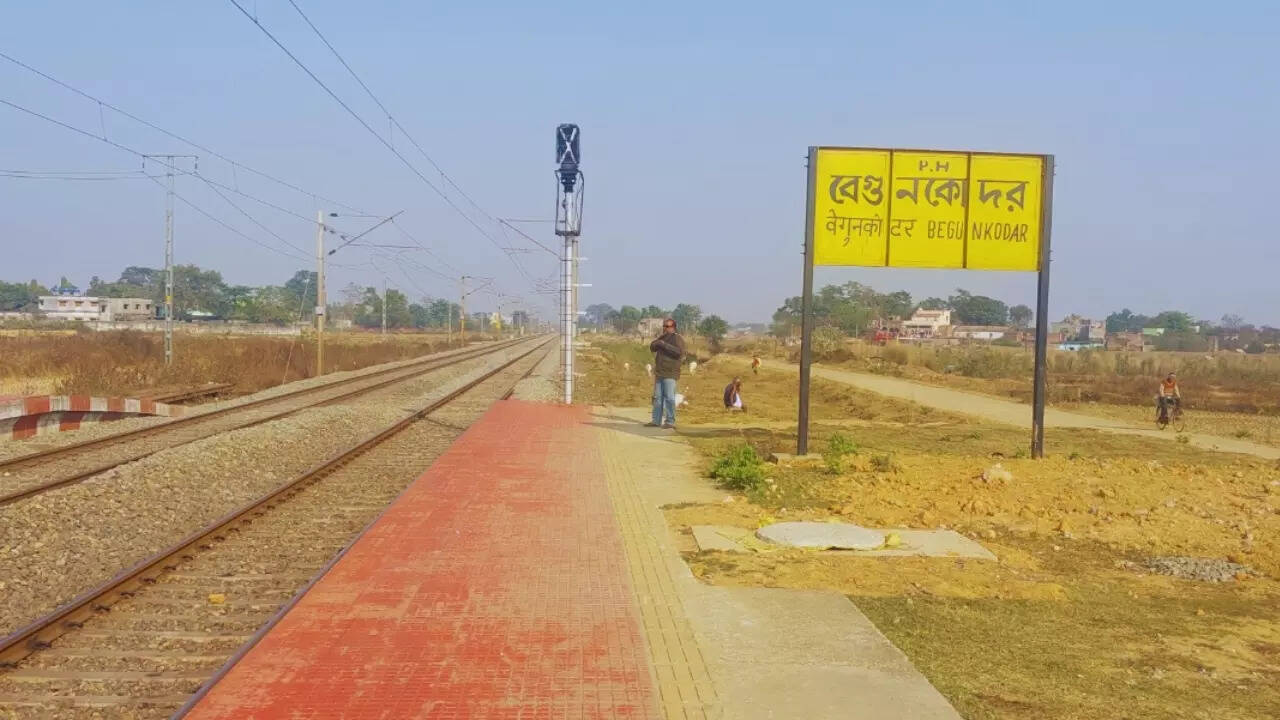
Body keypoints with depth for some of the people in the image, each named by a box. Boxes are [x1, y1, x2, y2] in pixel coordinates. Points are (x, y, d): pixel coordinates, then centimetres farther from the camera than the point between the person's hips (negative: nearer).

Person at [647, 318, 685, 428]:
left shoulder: (677, 338, -6)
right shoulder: (663, 338, 20)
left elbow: (679, 352, -20)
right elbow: (652, 347, 15)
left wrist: (665, 345, -21)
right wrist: (658, 342, -5)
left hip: (670, 374, -8)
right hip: (659, 373, 8)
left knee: (669, 397, -11)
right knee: (658, 397, 9)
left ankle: (670, 422, -10)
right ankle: (656, 420, 14)